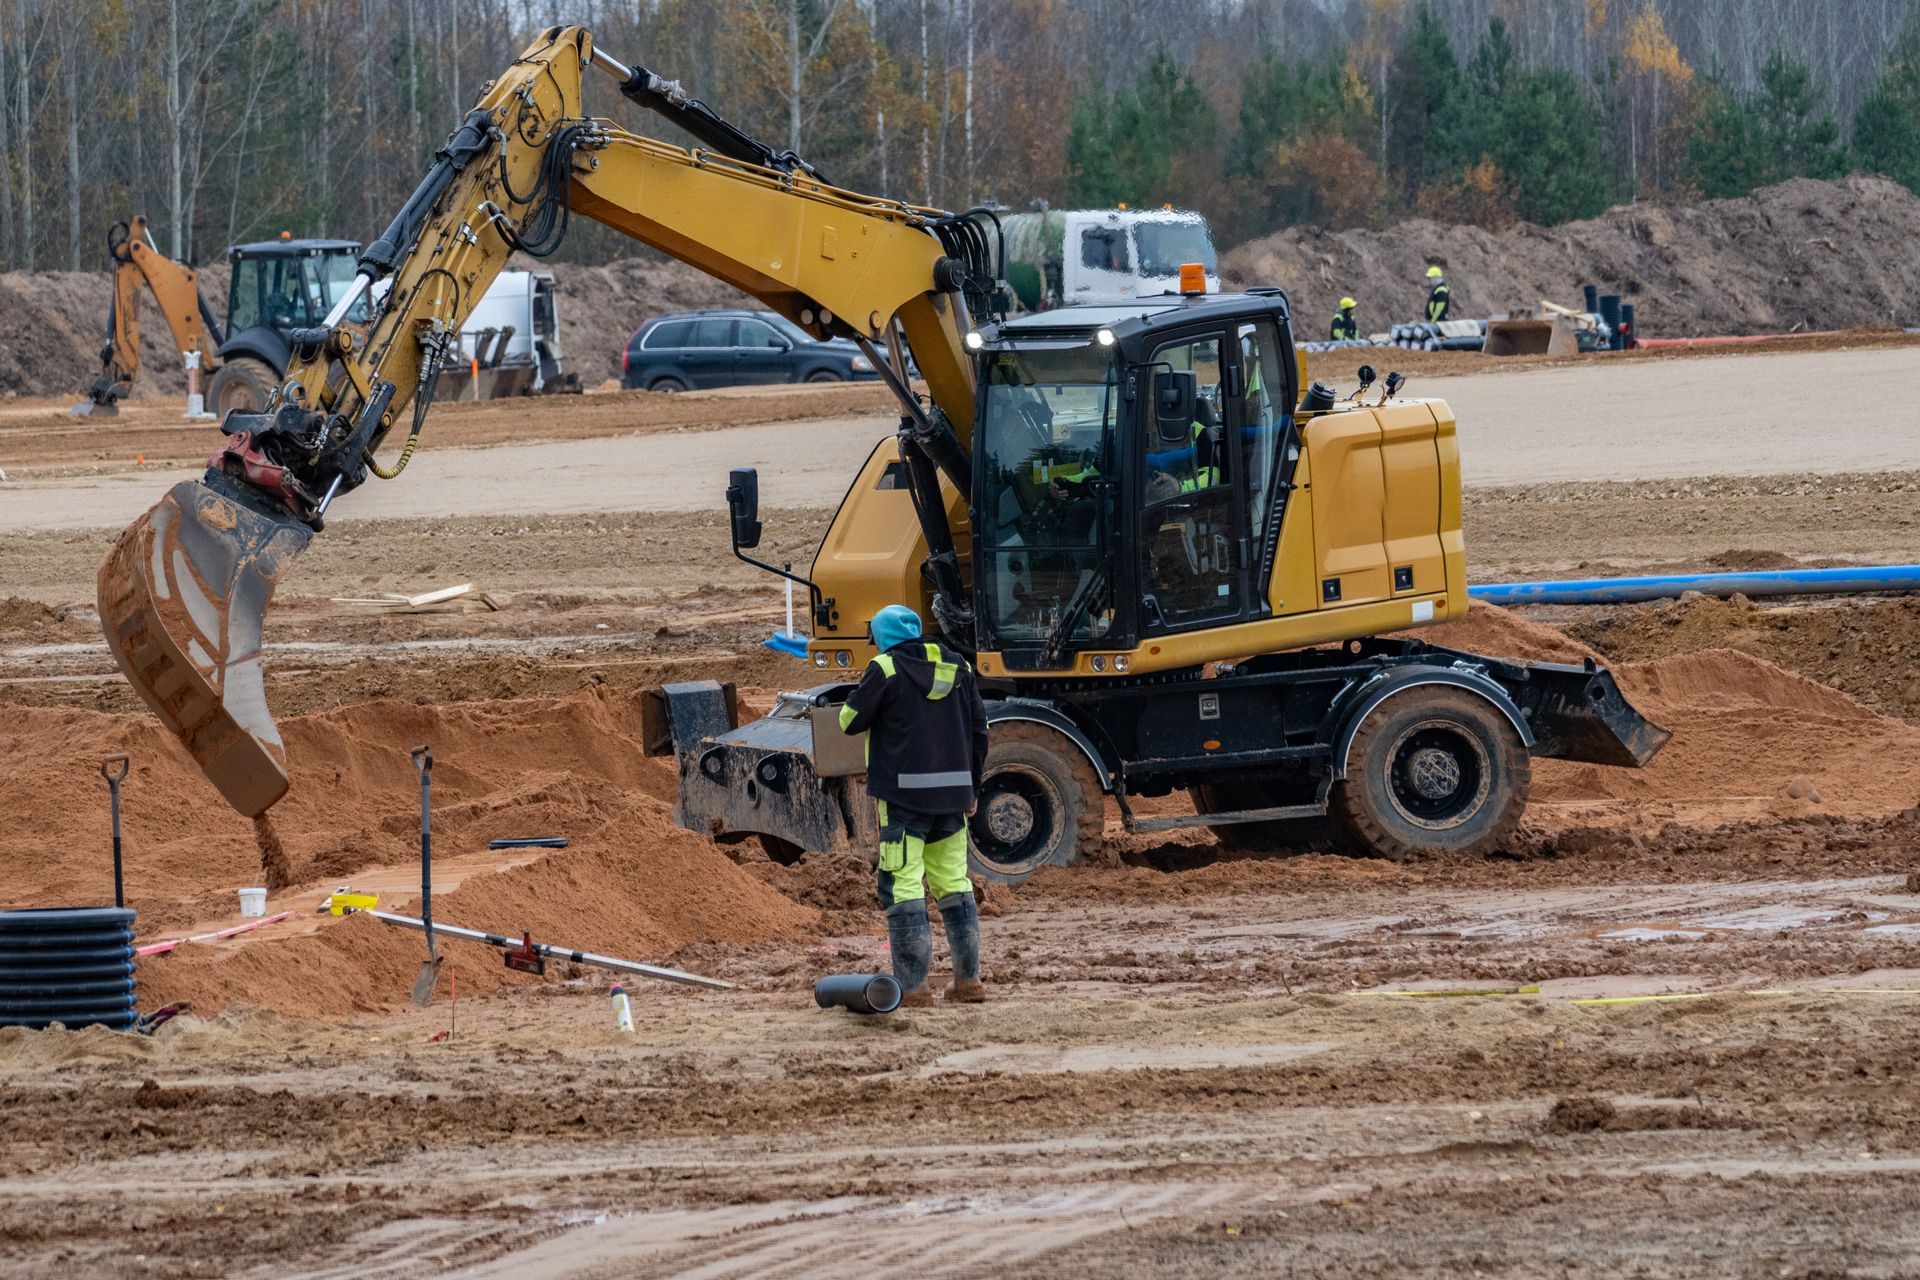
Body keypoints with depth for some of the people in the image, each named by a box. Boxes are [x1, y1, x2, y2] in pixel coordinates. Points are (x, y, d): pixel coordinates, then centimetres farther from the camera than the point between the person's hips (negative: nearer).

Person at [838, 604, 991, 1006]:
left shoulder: (885, 669, -7)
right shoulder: (957, 668, 10)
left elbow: (850, 721, -2)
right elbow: (979, 731, 13)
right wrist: (972, 789, 20)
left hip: (904, 793, -6)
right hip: (952, 792, 6)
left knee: (903, 886, -5)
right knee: (954, 883, 14)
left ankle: (912, 987, -9)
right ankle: (968, 980, 14)